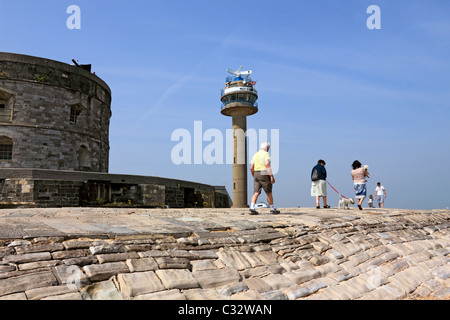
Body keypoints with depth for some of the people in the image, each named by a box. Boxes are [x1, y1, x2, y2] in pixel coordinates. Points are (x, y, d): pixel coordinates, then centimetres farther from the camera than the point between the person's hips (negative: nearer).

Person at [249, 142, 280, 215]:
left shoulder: (255, 155, 16)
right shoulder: (266, 154, -5)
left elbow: (251, 168, 14)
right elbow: (267, 165, -18)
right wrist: (272, 176, -20)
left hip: (256, 175, 6)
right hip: (264, 175, -6)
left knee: (256, 193, -1)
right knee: (269, 193, 6)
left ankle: (252, 208, -17)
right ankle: (272, 209, 15)